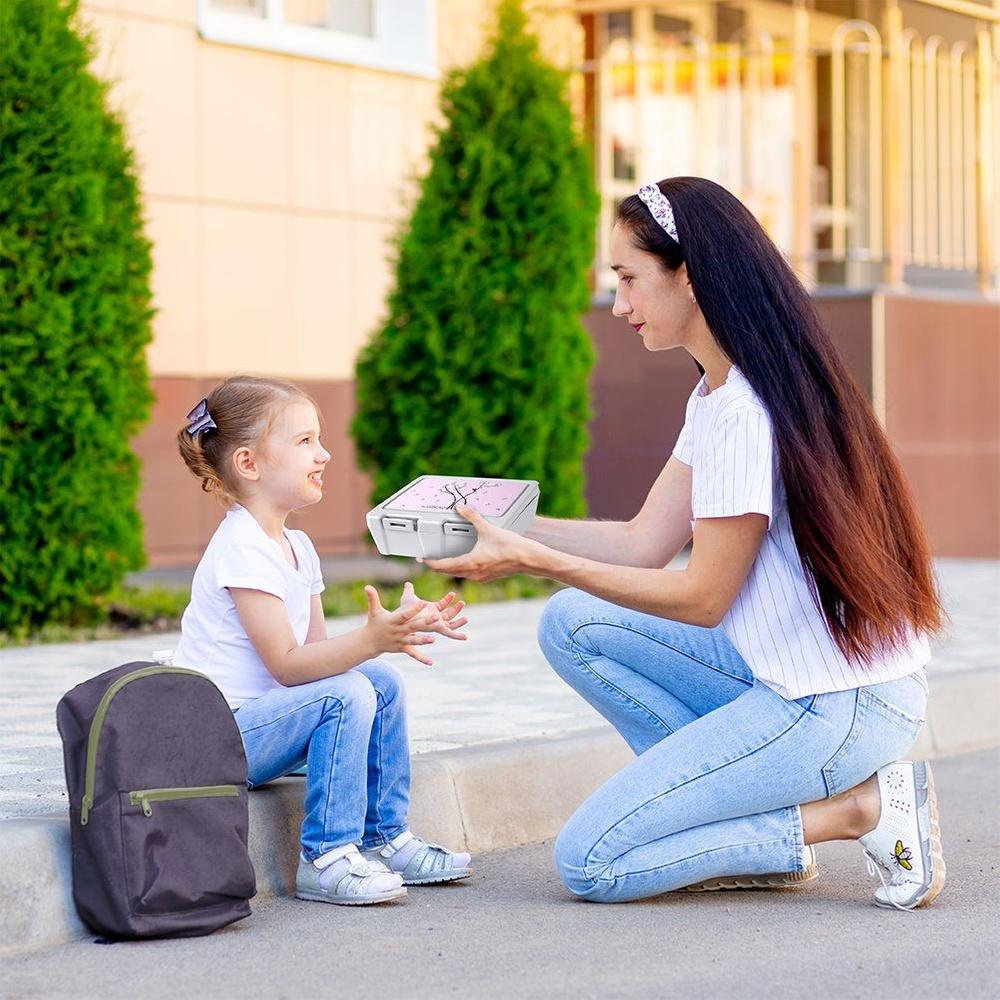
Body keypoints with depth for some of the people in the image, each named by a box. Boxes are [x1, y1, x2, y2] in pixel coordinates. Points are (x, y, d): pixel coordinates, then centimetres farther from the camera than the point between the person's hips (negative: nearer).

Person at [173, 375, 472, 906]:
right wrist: (371, 639, -34)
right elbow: (286, 664, -23)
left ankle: (385, 839, 11)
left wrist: (395, 630, -5)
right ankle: (325, 861, -17)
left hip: (258, 714, 10)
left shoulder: (295, 546, 13)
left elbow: (318, 650, 7)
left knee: (382, 682, 4)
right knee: (345, 697, -25)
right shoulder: (244, 550, -18)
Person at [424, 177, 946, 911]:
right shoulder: (717, 395, 11)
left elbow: (703, 596, -17)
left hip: (842, 705, -10)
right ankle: (744, 830, 4)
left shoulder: (744, 411, -20)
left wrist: (536, 561, -14)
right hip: (787, 672, 10)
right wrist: (510, 529, 6)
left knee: (589, 863, -8)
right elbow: (645, 542, 12)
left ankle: (856, 810, -4)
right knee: (573, 625, 8)